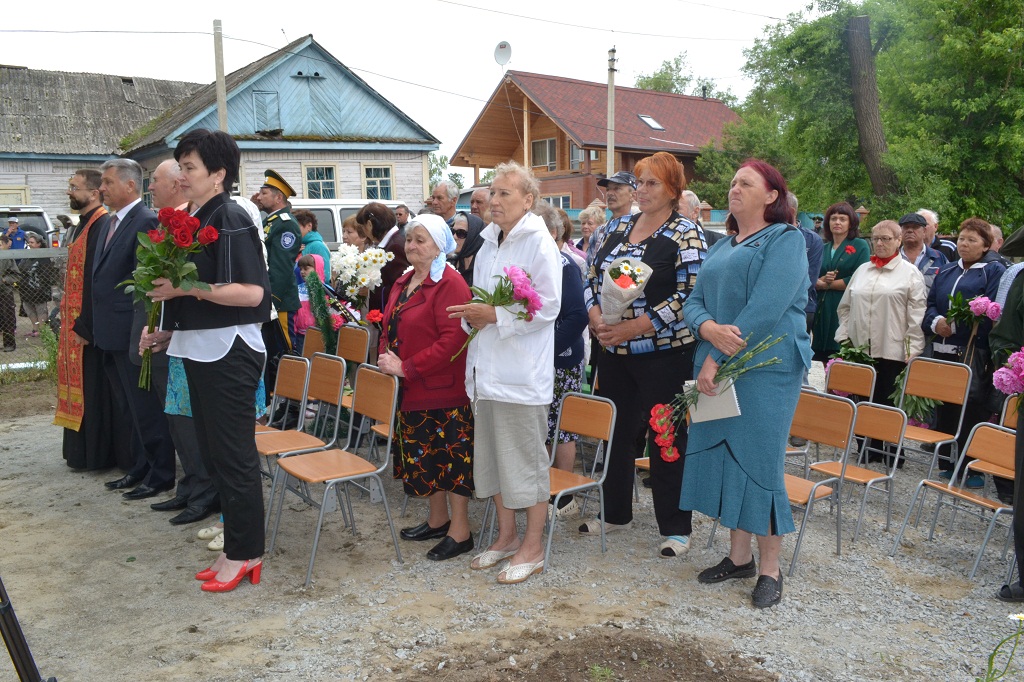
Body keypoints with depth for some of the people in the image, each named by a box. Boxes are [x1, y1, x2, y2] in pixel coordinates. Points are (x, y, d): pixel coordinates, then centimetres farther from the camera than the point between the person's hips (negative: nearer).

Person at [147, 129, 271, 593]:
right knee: (214, 454, 15)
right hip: (198, 349, 9)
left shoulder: (231, 221, -14)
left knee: (234, 456, 1)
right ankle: (237, 547, 27)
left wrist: (187, 288, -22)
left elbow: (252, 293, -22)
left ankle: (245, 553, 15)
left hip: (229, 351, -9)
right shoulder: (192, 220, 12)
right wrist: (164, 324, 11)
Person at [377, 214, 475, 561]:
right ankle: (437, 520, 33)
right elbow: (389, 327, 21)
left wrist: (407, 367, -21)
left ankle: (460, 532, 12)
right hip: (411, 390, 9)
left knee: (451, 456, 0)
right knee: (424, 455, 17)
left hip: (444, 390, -9)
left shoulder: (450, 284, -15)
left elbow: (452, 339, -22)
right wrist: (385, 358, 1)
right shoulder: (403, 282, 13)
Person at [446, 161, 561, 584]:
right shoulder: (488, 243, 15)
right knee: (492, 455, 15)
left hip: (521, 371, -8)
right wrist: (472, 315, 2)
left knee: (526, 459, 1)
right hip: (486, 368, 8)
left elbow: (548, 307, -15)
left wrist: (495, 316, -18)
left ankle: (533, 547, 15)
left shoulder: (539, 243, -9)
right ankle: (507, 536, 30)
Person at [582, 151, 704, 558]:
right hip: (613, 352, 6)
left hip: (662, 353, -6)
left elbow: (688, 298, -17)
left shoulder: (685, 236, -9)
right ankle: (616, 514, 32)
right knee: (615, 431, 14)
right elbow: (592, 279, 12)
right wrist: (597, 319, -7)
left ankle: (675, 529, 17)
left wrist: (632, 328, -21)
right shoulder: (619, 228, 11)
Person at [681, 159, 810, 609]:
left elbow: (766, 308, -17)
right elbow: (693, 302, 10)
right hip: (717, 366, 7)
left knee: (757, 461, -3)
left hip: (765, 369, -7)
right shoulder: (721, 248, 18)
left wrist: (717, 359, -18)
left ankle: (770, 569, 11)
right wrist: (710, 329, -14)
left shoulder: (785, 239, -5)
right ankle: (738, 556, 24)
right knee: (723, 457, 9)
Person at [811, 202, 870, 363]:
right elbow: (811, 279, 11)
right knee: (823, 359, 1)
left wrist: (828, 284, -2)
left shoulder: (860, 246, 2)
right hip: (823, 309, 5)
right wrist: (821, 281, -12)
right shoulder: (823, 248, 17)